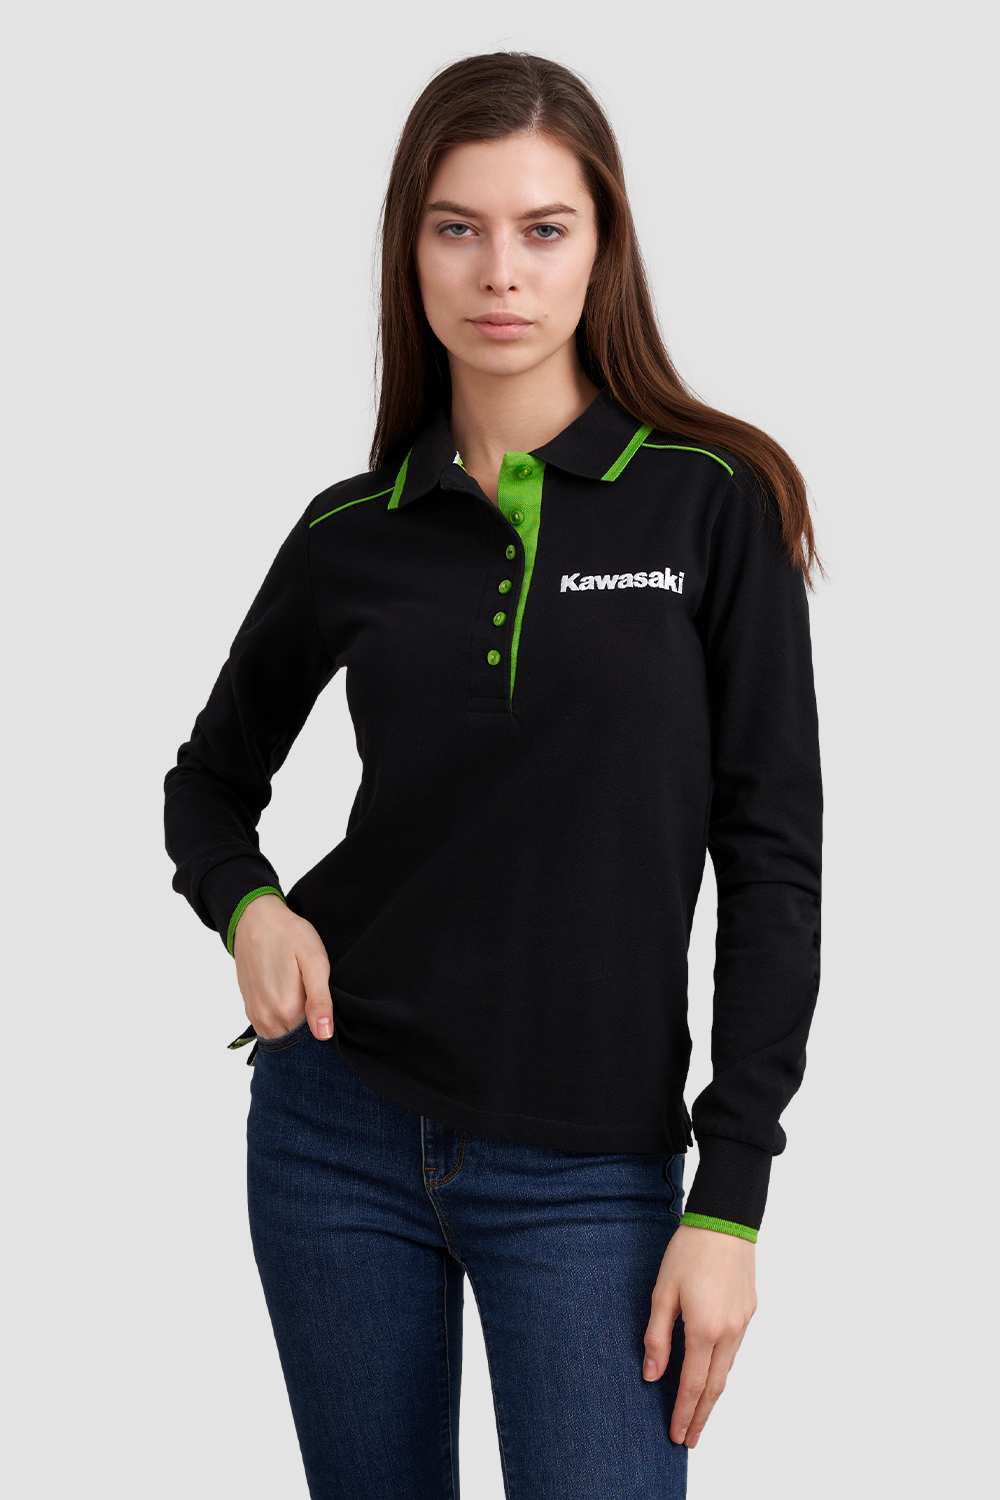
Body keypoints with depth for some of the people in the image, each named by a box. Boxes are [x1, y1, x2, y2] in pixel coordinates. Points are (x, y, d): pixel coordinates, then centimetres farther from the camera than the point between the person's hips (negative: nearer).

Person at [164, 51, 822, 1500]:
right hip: (341, 1138, 3)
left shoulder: (714, 505, -5)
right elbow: (211, 778, 18)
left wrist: (730, 1204, -10)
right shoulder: (352, 535, 3)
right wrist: (246, 903, -5)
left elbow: (772, 864, -6)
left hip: (587, 1170, -2)